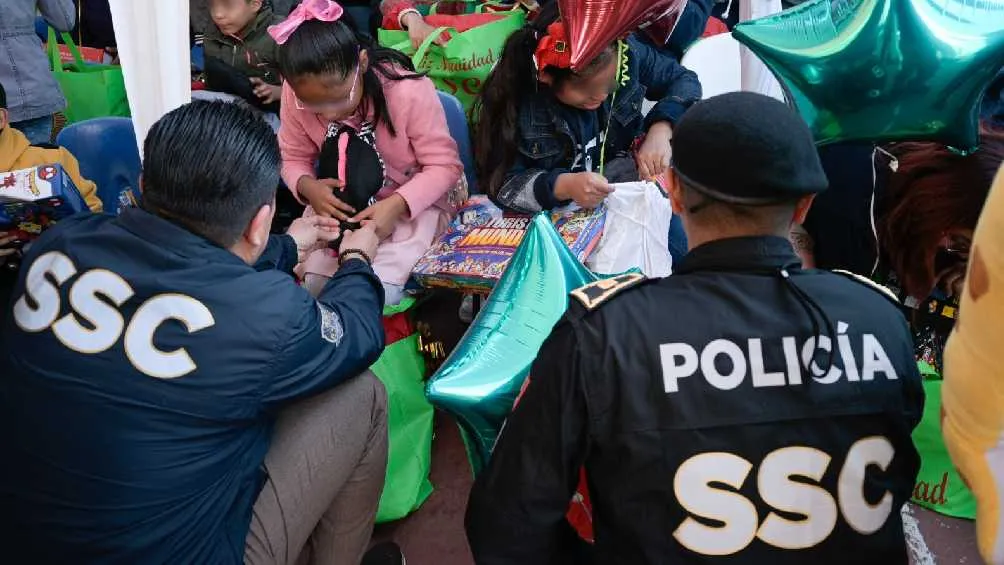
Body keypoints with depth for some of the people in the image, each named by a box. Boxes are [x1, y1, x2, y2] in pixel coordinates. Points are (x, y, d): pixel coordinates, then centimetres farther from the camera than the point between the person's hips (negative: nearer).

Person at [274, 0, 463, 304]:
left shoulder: (410, 91, -26)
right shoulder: (297, 95, -16)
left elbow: (444, 165, -19)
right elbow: (293, 158, -1)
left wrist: (396, 205, -35)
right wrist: (308, 187, -26)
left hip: (415, 203, -3)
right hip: (339, 203, 4)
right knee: (311, 281, -16)